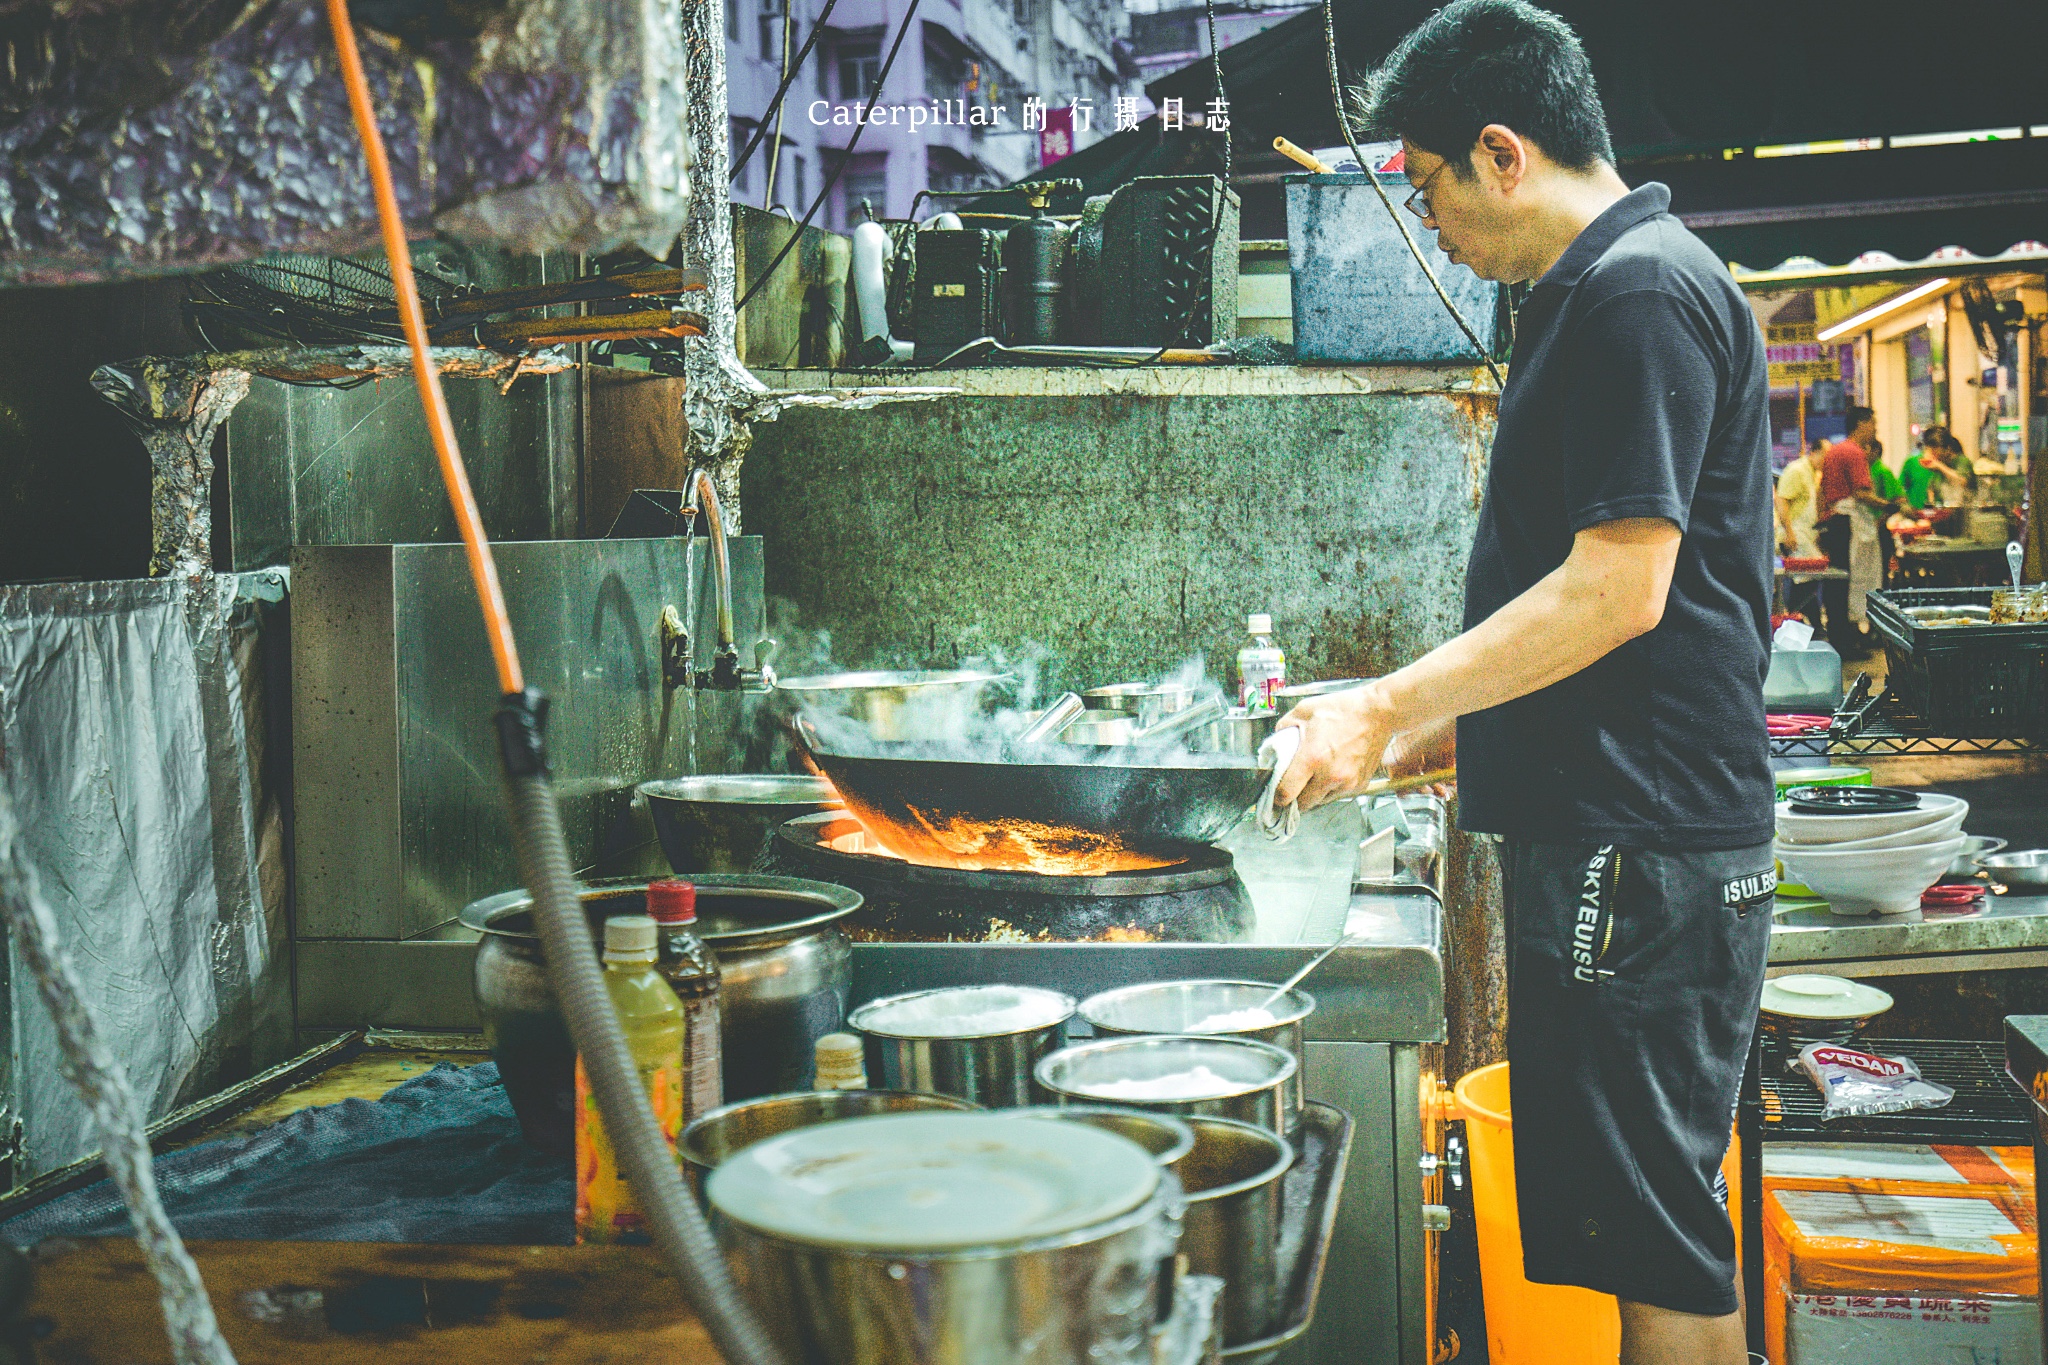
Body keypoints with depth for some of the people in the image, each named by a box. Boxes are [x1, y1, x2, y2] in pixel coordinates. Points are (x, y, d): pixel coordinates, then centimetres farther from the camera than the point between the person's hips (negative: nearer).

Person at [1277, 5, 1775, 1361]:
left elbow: (1619, 589, -20)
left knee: (1658, 1245, -2)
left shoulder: (1639, 292, -13)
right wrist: (1455, 725, 21)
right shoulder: (1604, 292, 19)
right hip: (1602, 838, 10)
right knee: (1643, 1222, 16)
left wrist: (1390, 709, -14)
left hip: (1640, 850, -10)